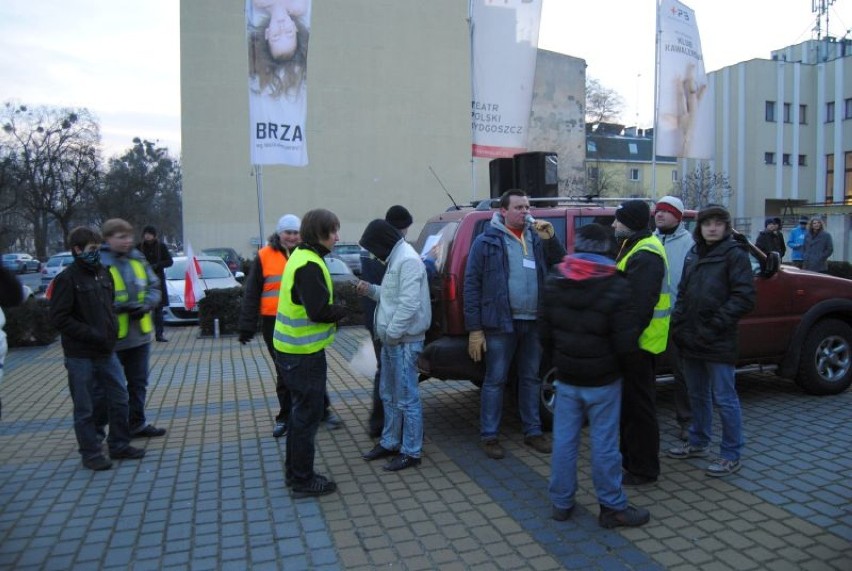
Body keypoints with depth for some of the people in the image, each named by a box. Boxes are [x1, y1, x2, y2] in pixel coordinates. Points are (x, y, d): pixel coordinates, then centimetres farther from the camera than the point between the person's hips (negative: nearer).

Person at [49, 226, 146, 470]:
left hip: (106, 351, 6)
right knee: (85, 408, 6)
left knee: (119, 399, 11)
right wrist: (92, 335, -18)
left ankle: (119, 445, 25)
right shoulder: (67, 279, -10)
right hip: (80, 356, -6)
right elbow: (59, 318, -13)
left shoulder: (103, 273, 9)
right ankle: (91, 453, 18)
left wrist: (113, 329, 3)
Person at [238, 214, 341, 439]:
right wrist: (247, 325, -4)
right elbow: (251, 293, 0)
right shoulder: (264, 256, -2)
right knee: (284, 372, 12)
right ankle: (285, 417, 23)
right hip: (275, 323, 0)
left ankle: (324, 409, 24)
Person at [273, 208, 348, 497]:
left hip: (292, 349, 10)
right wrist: (342, 311, -8)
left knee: (301, 411, 20)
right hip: (304, 354, -10)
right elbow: (319, 312, -25)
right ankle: (303, 481, 15)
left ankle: (294, 471, 33)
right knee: (307, 415, 2)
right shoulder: (310, 265, -20)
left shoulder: (301, 256, 11)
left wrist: (333, 310, 2)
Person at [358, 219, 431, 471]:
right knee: (389, 396, 19)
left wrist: (391, 333, -21)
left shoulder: (408, 260, -17)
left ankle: (411, 452, 8)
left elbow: (409, 303, -24)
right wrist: (371, 290, 6)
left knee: (406, 398, -2)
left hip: (404, 341, -11)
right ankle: (389, 443, 32)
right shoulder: (396, 259, 16)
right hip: (392, 340, 11)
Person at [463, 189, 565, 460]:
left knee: (531, 379, 15)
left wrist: (550, 239, -8)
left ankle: (533, 432, 28)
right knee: (495, 381, 3)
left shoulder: (536, 237, 10)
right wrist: (474, 329, -12)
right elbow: (472, 285, -7)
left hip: (533, 323, 5)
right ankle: (489, 436, 16)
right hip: (500, 324, -5)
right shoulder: (487, 241, -4)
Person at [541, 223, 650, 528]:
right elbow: (626, 342, -15)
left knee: (564, 439, 11)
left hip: (566, 377, 4)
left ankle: (561, 502, 22)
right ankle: (613, 507, 18)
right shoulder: (616, 287, -15)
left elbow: (544, 331, 4)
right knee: (604, 443, 6)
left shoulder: (554, 282, -2)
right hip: (603, 380, -3)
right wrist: (618, 362, 7)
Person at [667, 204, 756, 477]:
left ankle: (731, 455, 13)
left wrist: (715, 325, -17)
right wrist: (678, 322, 5)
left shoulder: (735, 254, -7)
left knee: (724, 399, 1)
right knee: (698, 394, 18)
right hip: (691, 339, 7)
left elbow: (744, 298, -13)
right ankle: (698, 443, 33)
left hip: (718, 342, -7)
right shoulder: (694, 254, 13)